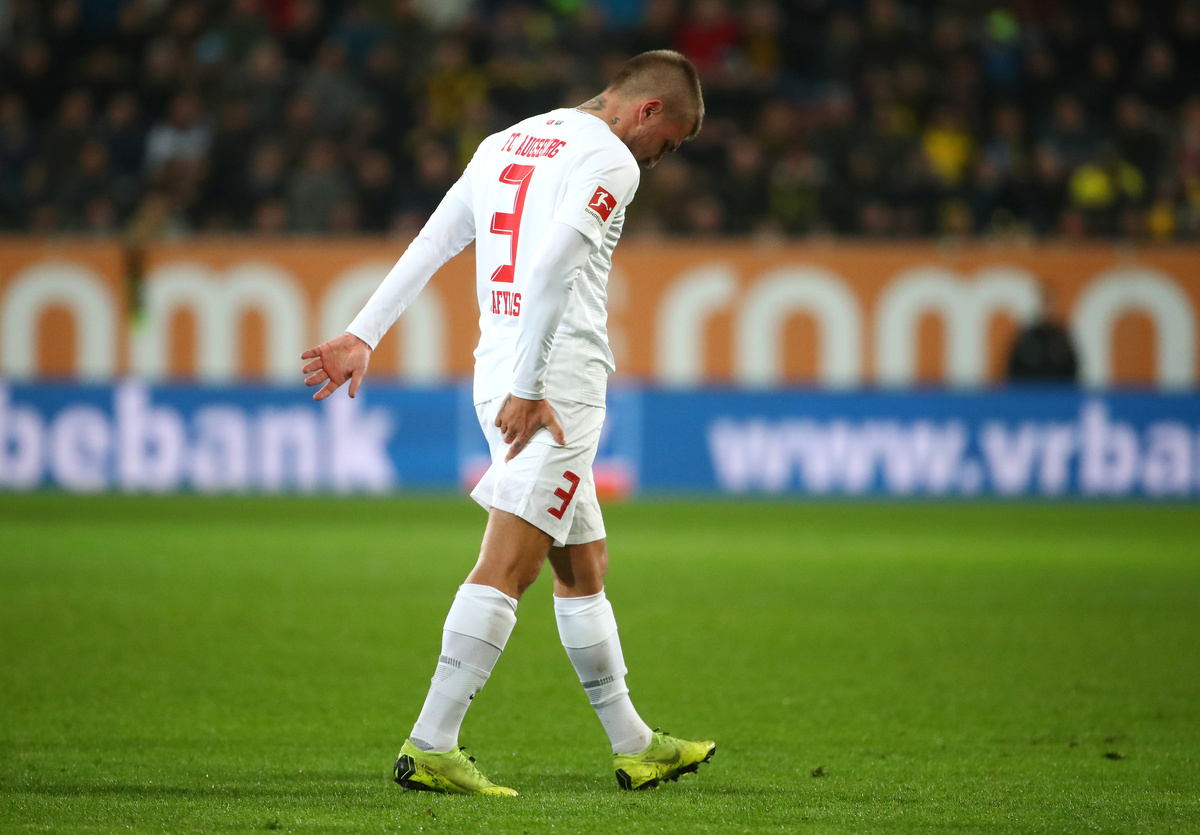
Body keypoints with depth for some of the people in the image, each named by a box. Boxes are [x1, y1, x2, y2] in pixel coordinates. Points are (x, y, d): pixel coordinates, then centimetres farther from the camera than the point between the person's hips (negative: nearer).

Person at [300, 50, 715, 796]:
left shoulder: (507, 143, 19)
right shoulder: (609, 159, -8)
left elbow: (430, 245, 18)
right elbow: (552, 267, -20)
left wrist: (363, 336, 18)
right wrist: (527, 390, -20)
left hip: (497, 368, 9)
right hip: (559, 380, -9)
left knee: (584, 567, 15)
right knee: (508, 568, -11)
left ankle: (635, 746, 23)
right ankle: (431, 747, -15)